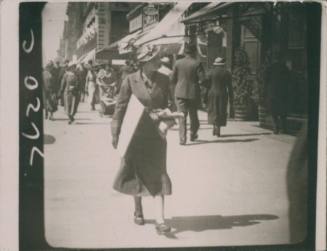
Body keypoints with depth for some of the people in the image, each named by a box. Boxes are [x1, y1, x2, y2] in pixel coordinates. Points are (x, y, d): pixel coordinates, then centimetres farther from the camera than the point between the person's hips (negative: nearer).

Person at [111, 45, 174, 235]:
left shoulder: (164, 80, 0)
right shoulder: (130, 81, -8)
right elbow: (121, 107, -4)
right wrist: (116, 133, -5)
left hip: (156, 135, 1)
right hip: (135, 135, -1)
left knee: (158, 176, -5)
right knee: (136, 174, 13)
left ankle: (160, 220, -6)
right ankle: (138, 210, 36)